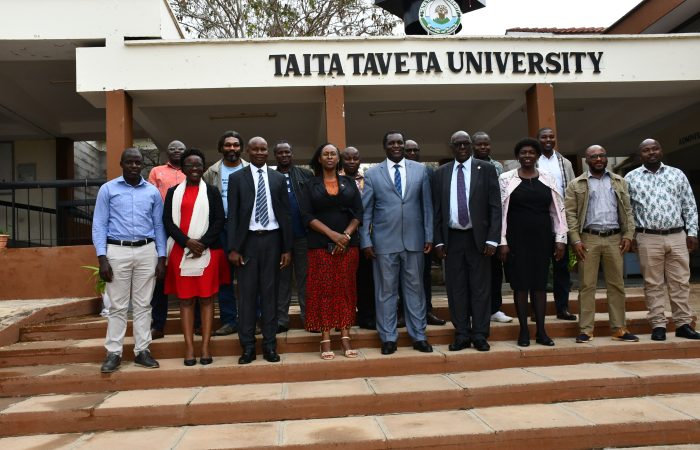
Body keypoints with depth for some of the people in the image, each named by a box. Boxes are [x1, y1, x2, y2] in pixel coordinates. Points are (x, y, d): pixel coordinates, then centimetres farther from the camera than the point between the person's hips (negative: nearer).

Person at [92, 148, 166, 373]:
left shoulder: (153, 191, 8)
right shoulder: (107, 189, 3)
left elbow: (159, 226, 10)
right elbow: (99, 225, 0)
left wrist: (162, 257, 4)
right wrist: (102, 257, -9)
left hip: (146, 251, 2)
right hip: (117, 251, -2)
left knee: (143, 304, 6)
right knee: (118, 305, 3)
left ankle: (142, 351, 14)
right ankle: (114, 353, 10)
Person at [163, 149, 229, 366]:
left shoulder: (212, 191, 8)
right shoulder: (173, 192, 10)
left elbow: (219, 220, 0)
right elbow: (168, 221, 3)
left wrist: (203, 243, -12)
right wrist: (187, 242, -12)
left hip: (207, 251, -1)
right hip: (181, 252, 1)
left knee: (206, 298, 0)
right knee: (185, 299, 2)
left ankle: (205, 347, 5)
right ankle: (189, 348, 7)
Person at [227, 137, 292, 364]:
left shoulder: (279, 178, 8)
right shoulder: (236, 178, 4)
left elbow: (285, 214, 7)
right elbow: (232, 215, 0)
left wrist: (287, 248, 2)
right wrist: (233, 248, -7)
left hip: (272, 239, 1)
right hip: (248, 240, -1)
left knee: (270, 293, 6)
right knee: (247, 294, 2)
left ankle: (270, 345, 14)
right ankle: (248, 346, 11)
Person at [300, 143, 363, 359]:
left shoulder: (349, 183, 11)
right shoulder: (311, 185, 6)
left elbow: (358, 212, 5)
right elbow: (307, 215, -3)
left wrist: (346, 235, -11)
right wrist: (332, 234, -14)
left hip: (348, 244, 1)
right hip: (320, 244, -1)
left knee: (346, 289, 2)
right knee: (323, 290, -2)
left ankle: (345, 335, 6)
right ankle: (325, 338, 3)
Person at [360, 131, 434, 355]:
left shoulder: (420, 170, 7)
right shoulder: (372, 174, 3)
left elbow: (427, 206, 7)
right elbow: (365, 211, 2)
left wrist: (429, 236, 2)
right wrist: (365, 241, -4)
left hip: (414, 240, 1)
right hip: (384, 242, -1)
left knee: (415, 288, 8)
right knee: (386, 290, 5)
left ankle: (419, 336, 18)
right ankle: (388, 338, 15)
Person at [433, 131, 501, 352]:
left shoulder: (486, 169, 2)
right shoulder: (441, 173, 8)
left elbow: (495, 206, -1)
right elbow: (437, 210, 8)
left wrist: (492, 239, -9)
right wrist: (438, 241, 2)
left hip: (478, 237, -2)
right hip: (452, 238, 2)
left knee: (480, 287, 4)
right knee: (456, 288, 5)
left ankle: (480, 335, 13)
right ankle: (461, 335, 15)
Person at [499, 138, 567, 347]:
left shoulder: (548, 179, 8)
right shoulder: (506, 179, 1)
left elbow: (558, 210, 8)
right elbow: (500, 211, -3)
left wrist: (560, 239, 2)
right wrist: (502, 241, -8)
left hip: (542, 238, 2)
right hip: (517, 238, -2)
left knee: (540, 284, 7)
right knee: (520, 284, 2)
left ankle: (541, 331, 14)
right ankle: (524, 331, 11)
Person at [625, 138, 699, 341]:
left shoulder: (677, 174, 10)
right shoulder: (630, 178, 5)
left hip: (677, 236, 2)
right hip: (648, 238, -2)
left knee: (680, 282, 4)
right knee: (653, 284, 2)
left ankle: (683, 324, 13)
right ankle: (658, 325, 9)